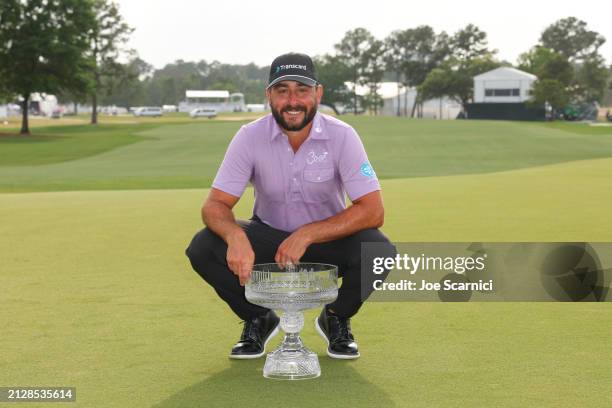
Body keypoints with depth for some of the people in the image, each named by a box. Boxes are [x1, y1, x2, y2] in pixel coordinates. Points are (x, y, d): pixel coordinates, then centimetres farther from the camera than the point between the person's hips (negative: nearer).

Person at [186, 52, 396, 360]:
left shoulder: (341, 136, -19)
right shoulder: (250, 137, -16)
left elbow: (373, 211, -25)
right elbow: (215, 205, -18)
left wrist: (307, 235, -34)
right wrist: (235, 235, -42)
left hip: (329, 236, -1)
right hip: (268, 236, 1)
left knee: (379, 251, -32)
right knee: (203, 249, -25)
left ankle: (336, 318, 2)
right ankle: (258, 319, 4)